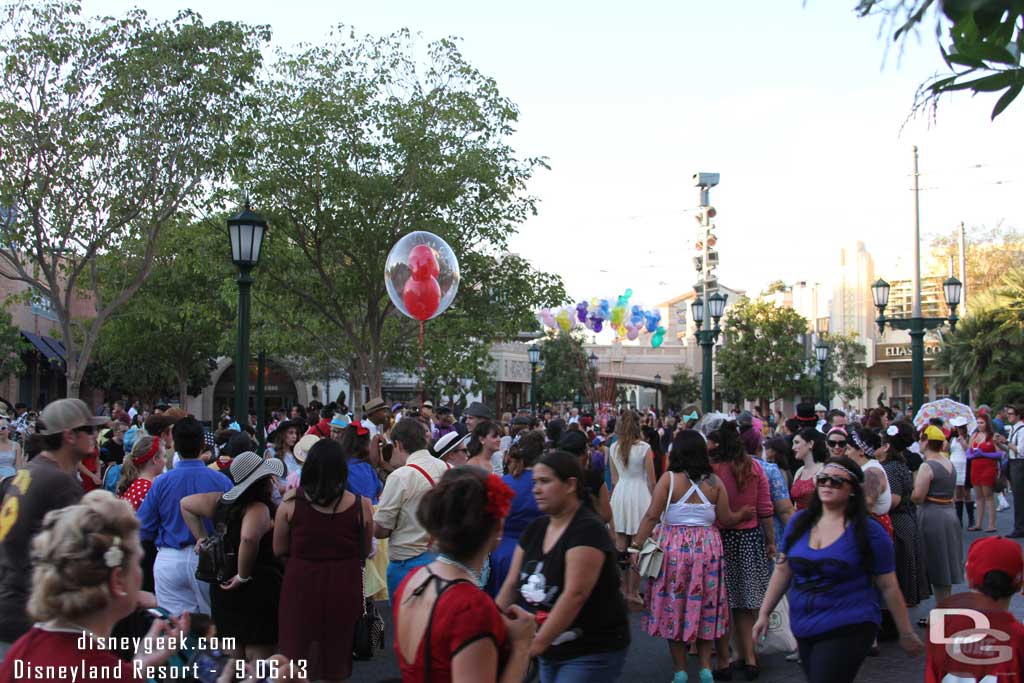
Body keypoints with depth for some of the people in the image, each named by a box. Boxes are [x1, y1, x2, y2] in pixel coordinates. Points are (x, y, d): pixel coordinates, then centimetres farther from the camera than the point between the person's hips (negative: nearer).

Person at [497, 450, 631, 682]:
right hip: (552, 651, 7)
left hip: (592, 652, -7)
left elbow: (575, 594, -28)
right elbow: (511, 584, 4)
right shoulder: (535, 528, 4)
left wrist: (536, 645, -31)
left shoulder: (588, 530, -19)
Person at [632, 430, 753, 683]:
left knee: (674, 605, 8)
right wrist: (743, 515, 22)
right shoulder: (714, 482, -1)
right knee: (704, 606, 15)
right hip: (707, 548, 3)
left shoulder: (669, 479, -8)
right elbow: (725, 519, 2)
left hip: (674, 548, -3)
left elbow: (651, 517, -11)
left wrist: (636, 546, -5)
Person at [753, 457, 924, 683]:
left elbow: (888, 587, -2)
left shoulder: (869, 531, -7)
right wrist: (764, 613, 8)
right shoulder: (799, 522, 5)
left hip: (847, 631, -5)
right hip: (804, 631, 5)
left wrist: (906, 633, 3)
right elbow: (782, 571, 10)